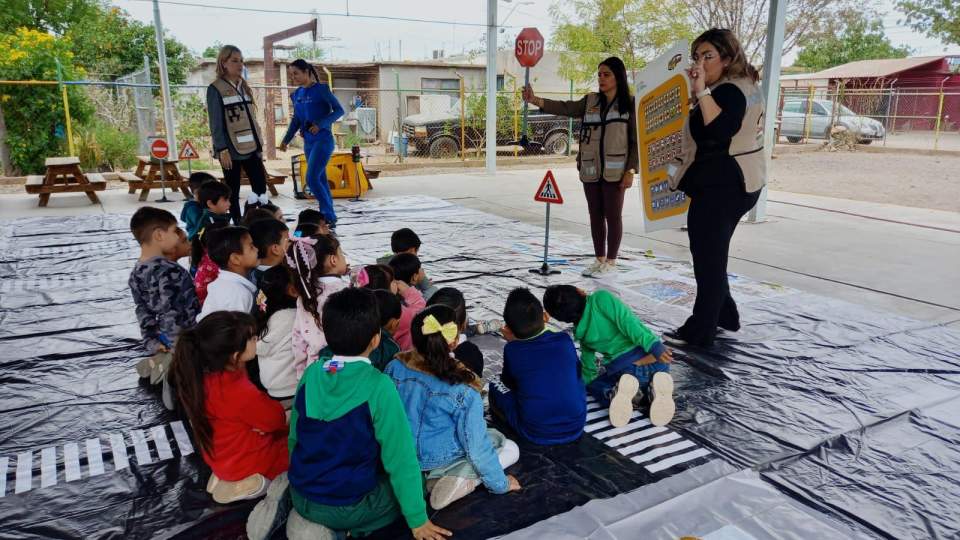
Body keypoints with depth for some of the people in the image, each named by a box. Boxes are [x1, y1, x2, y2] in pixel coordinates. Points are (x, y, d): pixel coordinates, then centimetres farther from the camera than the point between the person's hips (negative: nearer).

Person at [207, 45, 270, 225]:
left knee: (261, 189, 0)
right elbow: (215, 123, -11)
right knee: (233, 192, 3)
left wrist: (259, 144, 13)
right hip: (231, 150, -6)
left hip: (250, 148, 6)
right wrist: (222, 150, -18)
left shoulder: (244, 87, 15)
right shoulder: (215, 89, -5)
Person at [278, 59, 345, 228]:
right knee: (320, 180, 9)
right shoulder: (296, 95, 12)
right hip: (308, 142, 7)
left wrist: (320, 124, -20)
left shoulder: (321, 89, -6)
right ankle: (329, 217, 15)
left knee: (312, 178, -16)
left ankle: (329, 217, -8)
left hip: (323, 140, -7)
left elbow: (339, 110, -8)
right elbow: (296, 120, 19)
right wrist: (286, 140, 9)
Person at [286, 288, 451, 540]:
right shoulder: (379, 386, -23)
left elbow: (294, 437, 6)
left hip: (301, 495, 6)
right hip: (349, 506, -6)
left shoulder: (311, 373, -7)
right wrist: (418, 519, -5)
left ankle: (309, 518, 12)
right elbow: (401, 457, -17)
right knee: (409, 482, 17)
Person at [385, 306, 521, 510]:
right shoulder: (462, 390, -28)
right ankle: (460, 479, -9)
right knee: (510, 448, 13)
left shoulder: (395, 367, -16)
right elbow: (476, 445, -19)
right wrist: (500, 484, -3)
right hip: (438, 460, -6)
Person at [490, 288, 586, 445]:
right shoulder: (565, 340, -3)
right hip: (575, 427, 3)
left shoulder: (512, 350, -8)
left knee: (497, 387, 15)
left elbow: (509, 383, 11)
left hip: (536, 434, -3)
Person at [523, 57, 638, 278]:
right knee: (595, 215, 10)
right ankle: (599, 259, 22)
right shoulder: (590, 101, 10)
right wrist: (535, 100, -16)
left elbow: (636, 140, -4)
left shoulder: (630, 104, -2)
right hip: (590, 170, 4)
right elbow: (565, 108, -3)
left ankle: (611, 261, 13)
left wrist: (631, 171, -10)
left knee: (613, 216, 2)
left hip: (614, 171, -4)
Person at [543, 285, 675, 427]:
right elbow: (626, 321, -15)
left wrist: (586, 383, 44)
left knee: (594, 386, 28)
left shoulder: (581, 333, 10)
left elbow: (588, 366, 24)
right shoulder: (600, 297, -1)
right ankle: (654, 390, -1)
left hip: (628, 370, 0)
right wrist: (653, 345, -20)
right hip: (658, 362, 0)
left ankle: (615, 393, -7)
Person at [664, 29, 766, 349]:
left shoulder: (729, 91, -17)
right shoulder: (743, 87, 16)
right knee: (711, 254, 20)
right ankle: (725, 316, 31)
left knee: (708, 257, -6)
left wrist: (701, 91, -35)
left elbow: (718, 133, -34)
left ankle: (699, 332, 0)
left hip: (721, 187, -11)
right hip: (735, 183, 11)